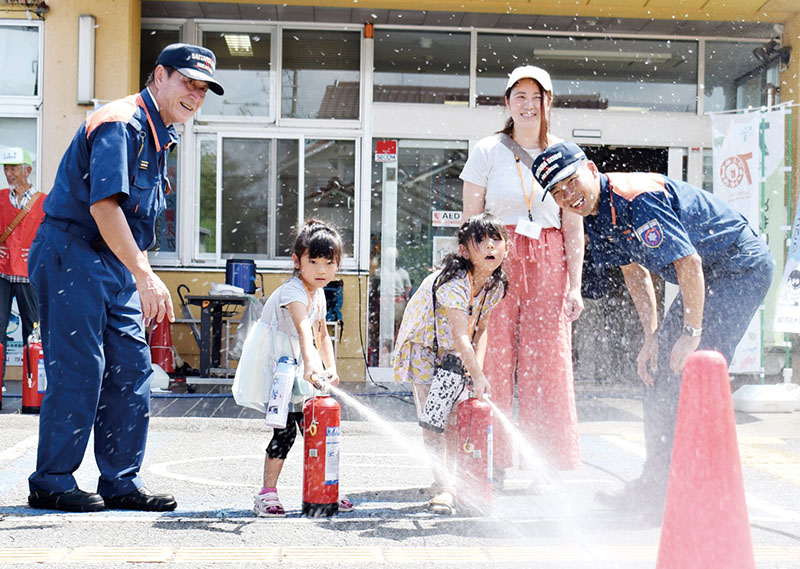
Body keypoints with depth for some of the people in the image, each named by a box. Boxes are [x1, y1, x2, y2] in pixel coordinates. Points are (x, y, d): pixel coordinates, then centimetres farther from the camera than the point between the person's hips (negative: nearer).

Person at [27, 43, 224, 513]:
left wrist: (143, 275, 17)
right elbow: (103, 206, -26)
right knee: (79, 368, -8)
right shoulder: (120, 124, -15)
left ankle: (122, 481, 13)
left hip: (116, 263, 10)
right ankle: (51, 483, 4)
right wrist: (144, 276, -30)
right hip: (73, 255, -9)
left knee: (132, 366, 6)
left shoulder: (160, 136, 16)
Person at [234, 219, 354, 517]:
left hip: (298, 367, 9)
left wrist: (331, 368, 2)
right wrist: (310, 365, -56)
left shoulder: (318, 294, 6)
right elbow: (303, 330, -42)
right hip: (275, 367, -8)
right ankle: (267, 494, -2)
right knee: (285, 429, -12)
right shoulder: (293, 292, -23)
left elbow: (322, 336, 16)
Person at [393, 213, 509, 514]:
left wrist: (477, 365, -11)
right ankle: (444, 487, -8)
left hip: (459, 355, 6)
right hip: (425, 350, -6)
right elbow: (460, 336, -36)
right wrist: (478, 376, -38)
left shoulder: (495, 284, -10)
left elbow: (480, 328, 0)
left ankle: (447, 478, 20)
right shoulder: (453, 283, -32)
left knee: (454, 420, 6)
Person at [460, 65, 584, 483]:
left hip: (548, 263, 2)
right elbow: (471, 222, 3)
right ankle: (492, 462, 5)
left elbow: (574, 228, 9)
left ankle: (546, 464, 7)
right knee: (493, 359, -3)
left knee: (548, 362, -1)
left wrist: (575, 284, 2)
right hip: (497, 259, -1)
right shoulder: (487, 152, 4)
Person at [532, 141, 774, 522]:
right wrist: (652, 338, 5)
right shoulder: (596, 216, 2)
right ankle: (656, 486, 17)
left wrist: (691, 335, -23)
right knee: (661, 371, 9)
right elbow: (634, 272, 11)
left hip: (741, 268, -10)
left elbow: (689, 265, -28)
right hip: (708, 279, 10)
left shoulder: (638, 200, -28)